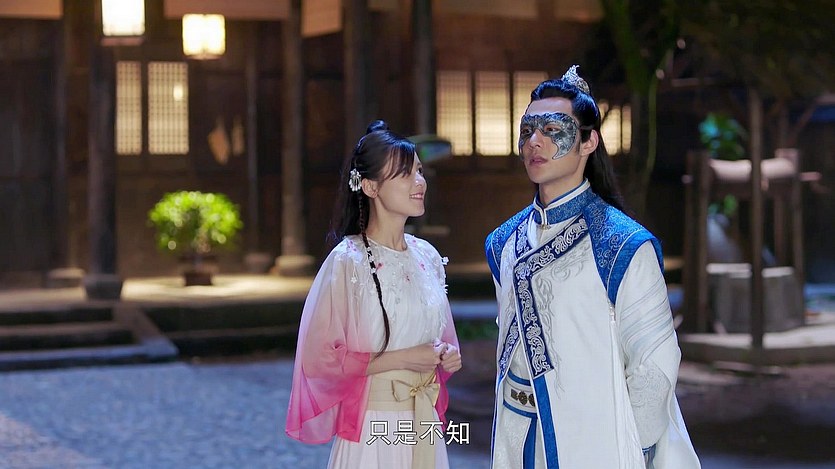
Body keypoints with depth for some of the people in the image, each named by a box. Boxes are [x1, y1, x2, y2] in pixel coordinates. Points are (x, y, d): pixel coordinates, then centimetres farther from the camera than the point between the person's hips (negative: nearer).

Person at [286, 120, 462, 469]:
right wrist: (401, 359, -17)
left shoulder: (427, 256, 5)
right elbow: (320, 358, -16)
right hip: (372, 428, -6)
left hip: (424, 425, 6)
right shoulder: (348, 261, -13)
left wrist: (447, 356, -1)